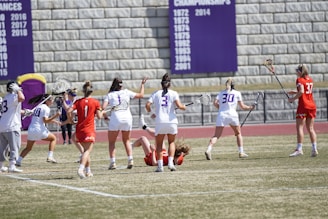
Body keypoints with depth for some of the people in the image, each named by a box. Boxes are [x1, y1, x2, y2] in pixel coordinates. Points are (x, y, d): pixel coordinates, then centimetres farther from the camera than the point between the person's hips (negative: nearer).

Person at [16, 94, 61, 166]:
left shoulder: (38, 107, 21)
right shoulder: (46, 108, -5)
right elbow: (45, 120, -14)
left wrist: (54, 121, 28)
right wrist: (55, 116, -18)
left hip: (31, 130, 7)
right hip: (39, 129, -7)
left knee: (28, 148, 19)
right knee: (53, 138, 14)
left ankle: (18, 161, 6)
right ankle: (50, 156, 2)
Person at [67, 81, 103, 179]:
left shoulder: (78, 101, 4)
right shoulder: (95, 102, -2)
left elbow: (69, 111, -9)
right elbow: (99, 116, -5)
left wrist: (71, 121, 6)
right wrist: (101, 112, 17)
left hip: (79, 129, 4)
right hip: (90, 129, -4)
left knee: (86, 150, 20)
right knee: (87, 151, -11)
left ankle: (88, 171, 25)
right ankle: (81, 168, -33)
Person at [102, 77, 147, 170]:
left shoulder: (109, 95, 5)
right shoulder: (126, 92, 9)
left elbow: (103, 107, -7)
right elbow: (140, 95, 17)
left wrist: (104, 115, 11)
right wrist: (142, 84, 29)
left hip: (115, 118, -2)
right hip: (127, 118, 2)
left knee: (111, 142, 9)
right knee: (126, 140, 18)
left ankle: (112, 162, -4)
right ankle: (130, 159, 2)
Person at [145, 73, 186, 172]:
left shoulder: (156, 94, 7)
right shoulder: (173, 93, 2)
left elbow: (147, 105, -4)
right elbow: (179, 105, -11)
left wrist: (151, 113, 14)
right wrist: (183, 107, 10)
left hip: (160, 122, 0)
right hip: (171, 121, 0)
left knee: (159, 144, 9)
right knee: (172, 142, 16)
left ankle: (160, 165, -2)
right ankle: (170, 162, 0)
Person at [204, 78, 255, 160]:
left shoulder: (221, 92, 17)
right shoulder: (237, 93, 12)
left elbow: (215, 103, 3)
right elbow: (242, 107, 13)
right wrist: (250, 107, 29)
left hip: (221, 114, 1)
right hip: (232, 115, -1)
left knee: (216, 135, -4)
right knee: (238, 133, 20)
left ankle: (208, 150, -27)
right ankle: (241, 152, 15)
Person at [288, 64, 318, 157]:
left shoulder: (299, 80, -8)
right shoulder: (310, 80, 13)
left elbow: (301, 92, -21)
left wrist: (293, 98, -10)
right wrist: (295, 92, 19)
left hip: (303, 105, -7)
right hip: (312, 106, 7)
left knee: (299, 127, -4)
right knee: (310, 128, 8)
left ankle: (299, 149, -10)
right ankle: (314, 149, 1)